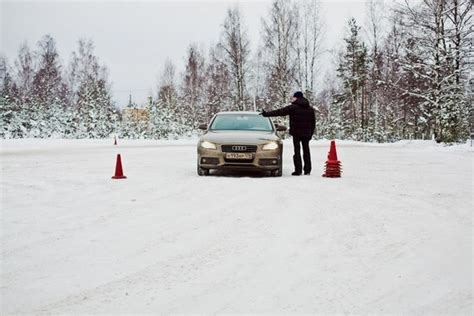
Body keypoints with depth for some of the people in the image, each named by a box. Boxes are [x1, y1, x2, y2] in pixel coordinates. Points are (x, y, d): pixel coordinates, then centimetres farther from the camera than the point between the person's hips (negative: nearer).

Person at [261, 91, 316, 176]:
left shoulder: (292, 107, -7)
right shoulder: (310, 109, 10)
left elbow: (279, 112, -9)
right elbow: (313, 123, 13)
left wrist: (266, 114, -6)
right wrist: (310, 134, 18)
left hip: (296, 133, -4)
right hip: (306, 133, 5)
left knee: (297, 151, -1)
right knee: (306, 150, 10)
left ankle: (298, 170, -4)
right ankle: (307, 170, 9)